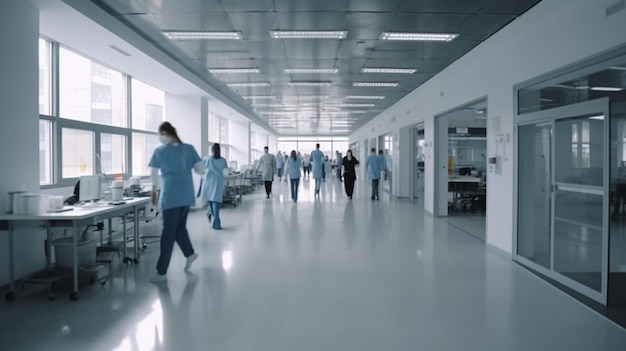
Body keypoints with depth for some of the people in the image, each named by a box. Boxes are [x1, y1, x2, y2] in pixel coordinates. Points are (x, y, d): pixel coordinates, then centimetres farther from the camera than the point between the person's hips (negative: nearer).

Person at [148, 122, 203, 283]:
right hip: (186, 194, 4)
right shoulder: (189, 148, 5)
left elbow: (153, 174, 3)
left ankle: (162, 272, 4)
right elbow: (201, 170, 4)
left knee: (168, 232, -1)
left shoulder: (160, 151, -3)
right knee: (180, 226, 22)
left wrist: (154, 190, 21)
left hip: (170, 195, -4)